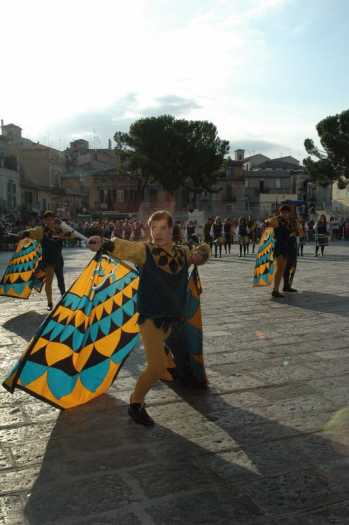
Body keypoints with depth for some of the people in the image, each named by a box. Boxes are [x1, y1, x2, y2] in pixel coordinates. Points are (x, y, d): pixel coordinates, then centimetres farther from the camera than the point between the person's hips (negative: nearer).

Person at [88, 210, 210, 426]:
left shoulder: (183, 252, 5)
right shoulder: (145, 250, -8)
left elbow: (204, 250, 22)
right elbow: (122, 247, -23)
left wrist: (199, 254, -2)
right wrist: (102, 244, -44)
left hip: (173, 316, 5)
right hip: (151, 316, -5)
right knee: (156, 367, -11)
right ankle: (136, 404, 14)